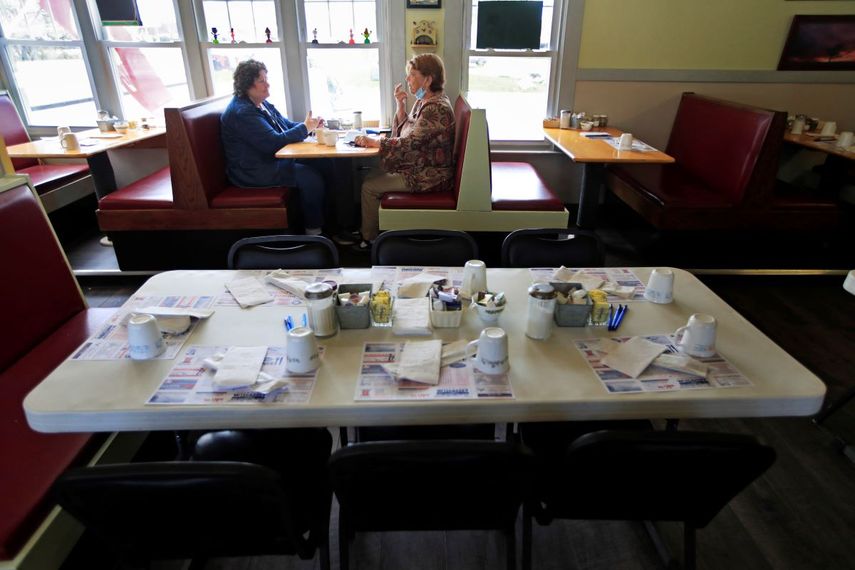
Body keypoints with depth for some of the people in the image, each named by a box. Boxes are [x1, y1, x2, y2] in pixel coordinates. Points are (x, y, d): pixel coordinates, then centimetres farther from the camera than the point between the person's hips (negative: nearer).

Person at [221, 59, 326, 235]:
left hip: (276, 159, 10)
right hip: (255, 172, -10)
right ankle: (314, 230, -8)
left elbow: (286, 125, 18)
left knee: (319, 165, -3)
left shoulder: (262, 103, 12)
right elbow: (274, 142, -26)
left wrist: (310, 125, -2)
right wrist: (305, 128, -16)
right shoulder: (242, 112, -19)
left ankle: (325, 220, 4)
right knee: (310, 177, -21)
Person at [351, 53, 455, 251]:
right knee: (371, 176, 11)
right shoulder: (425, 101, 8)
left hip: (429, 176, -10)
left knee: (369, 187, -7)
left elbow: (409, 143, -26)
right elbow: (404, 130, 14)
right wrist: (401, 104, -1)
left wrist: (373, 142, -18)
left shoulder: (436, 108, -24)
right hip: (419, 166, 10)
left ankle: (369, 239, 13)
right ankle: (372, 230, 22)